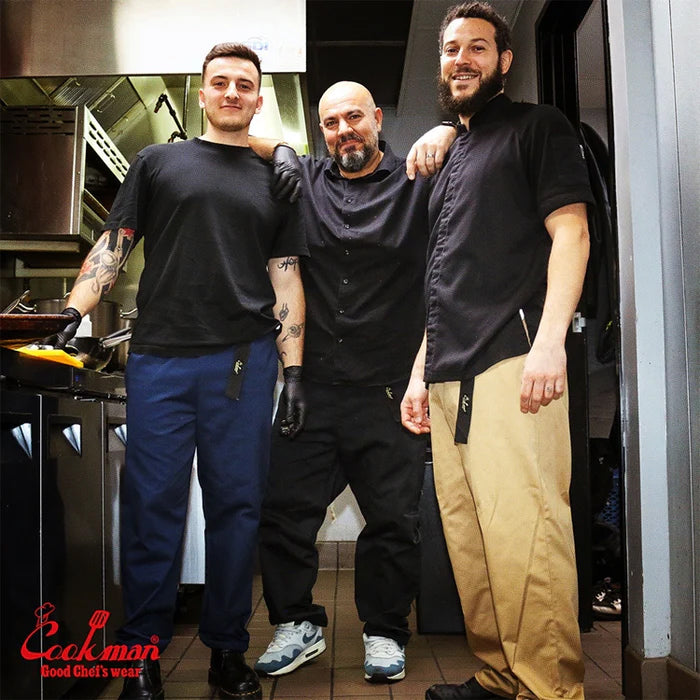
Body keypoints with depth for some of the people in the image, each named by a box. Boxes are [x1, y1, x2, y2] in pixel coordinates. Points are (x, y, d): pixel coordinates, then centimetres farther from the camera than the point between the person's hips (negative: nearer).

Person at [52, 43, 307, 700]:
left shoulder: (276, 182, 17)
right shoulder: (157, 161, 14)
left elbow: (286, 280, 12)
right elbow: (113, 246, 9)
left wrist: (294, 372, 4)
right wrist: (72, 314, -6)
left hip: (243, 361, 1)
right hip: (158, 357, -1)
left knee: (236, 505, 4)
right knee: (152, 504, 1)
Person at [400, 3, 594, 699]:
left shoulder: (536, 126, 9)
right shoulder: (450, 155, 28)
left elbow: (570, 232, -5)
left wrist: (550, 339, -18)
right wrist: (420, 372, 20)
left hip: (511, 364, -7)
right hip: (449, 376, 7)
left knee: (522, 534, -12)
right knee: (468, 539, 6)